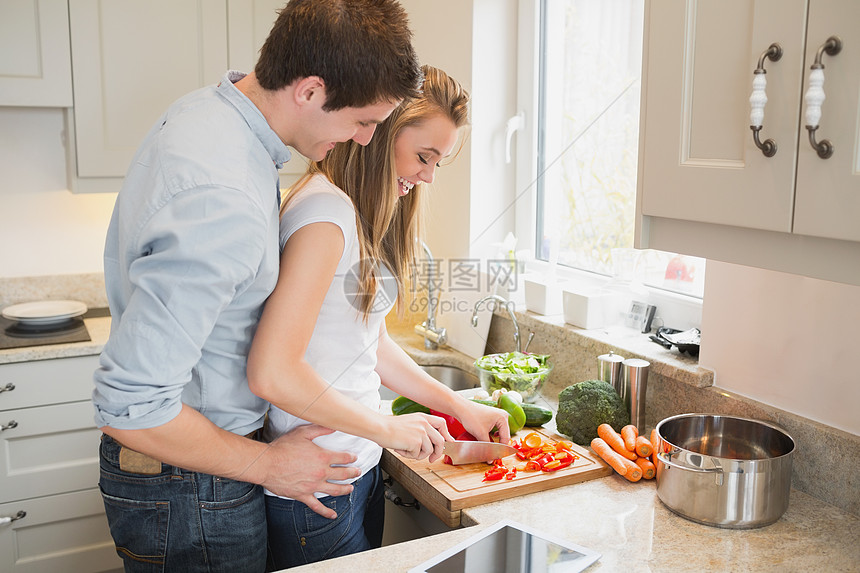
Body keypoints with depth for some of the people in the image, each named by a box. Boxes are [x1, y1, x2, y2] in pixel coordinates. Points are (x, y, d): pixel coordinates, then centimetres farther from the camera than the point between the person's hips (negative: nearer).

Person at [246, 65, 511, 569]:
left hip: (360, 469, 9)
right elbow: (272, 372, -27)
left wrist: (459, 406, 10)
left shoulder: (367, 216, 9)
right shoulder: (325, 212, -21)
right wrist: (388, 428, -17)